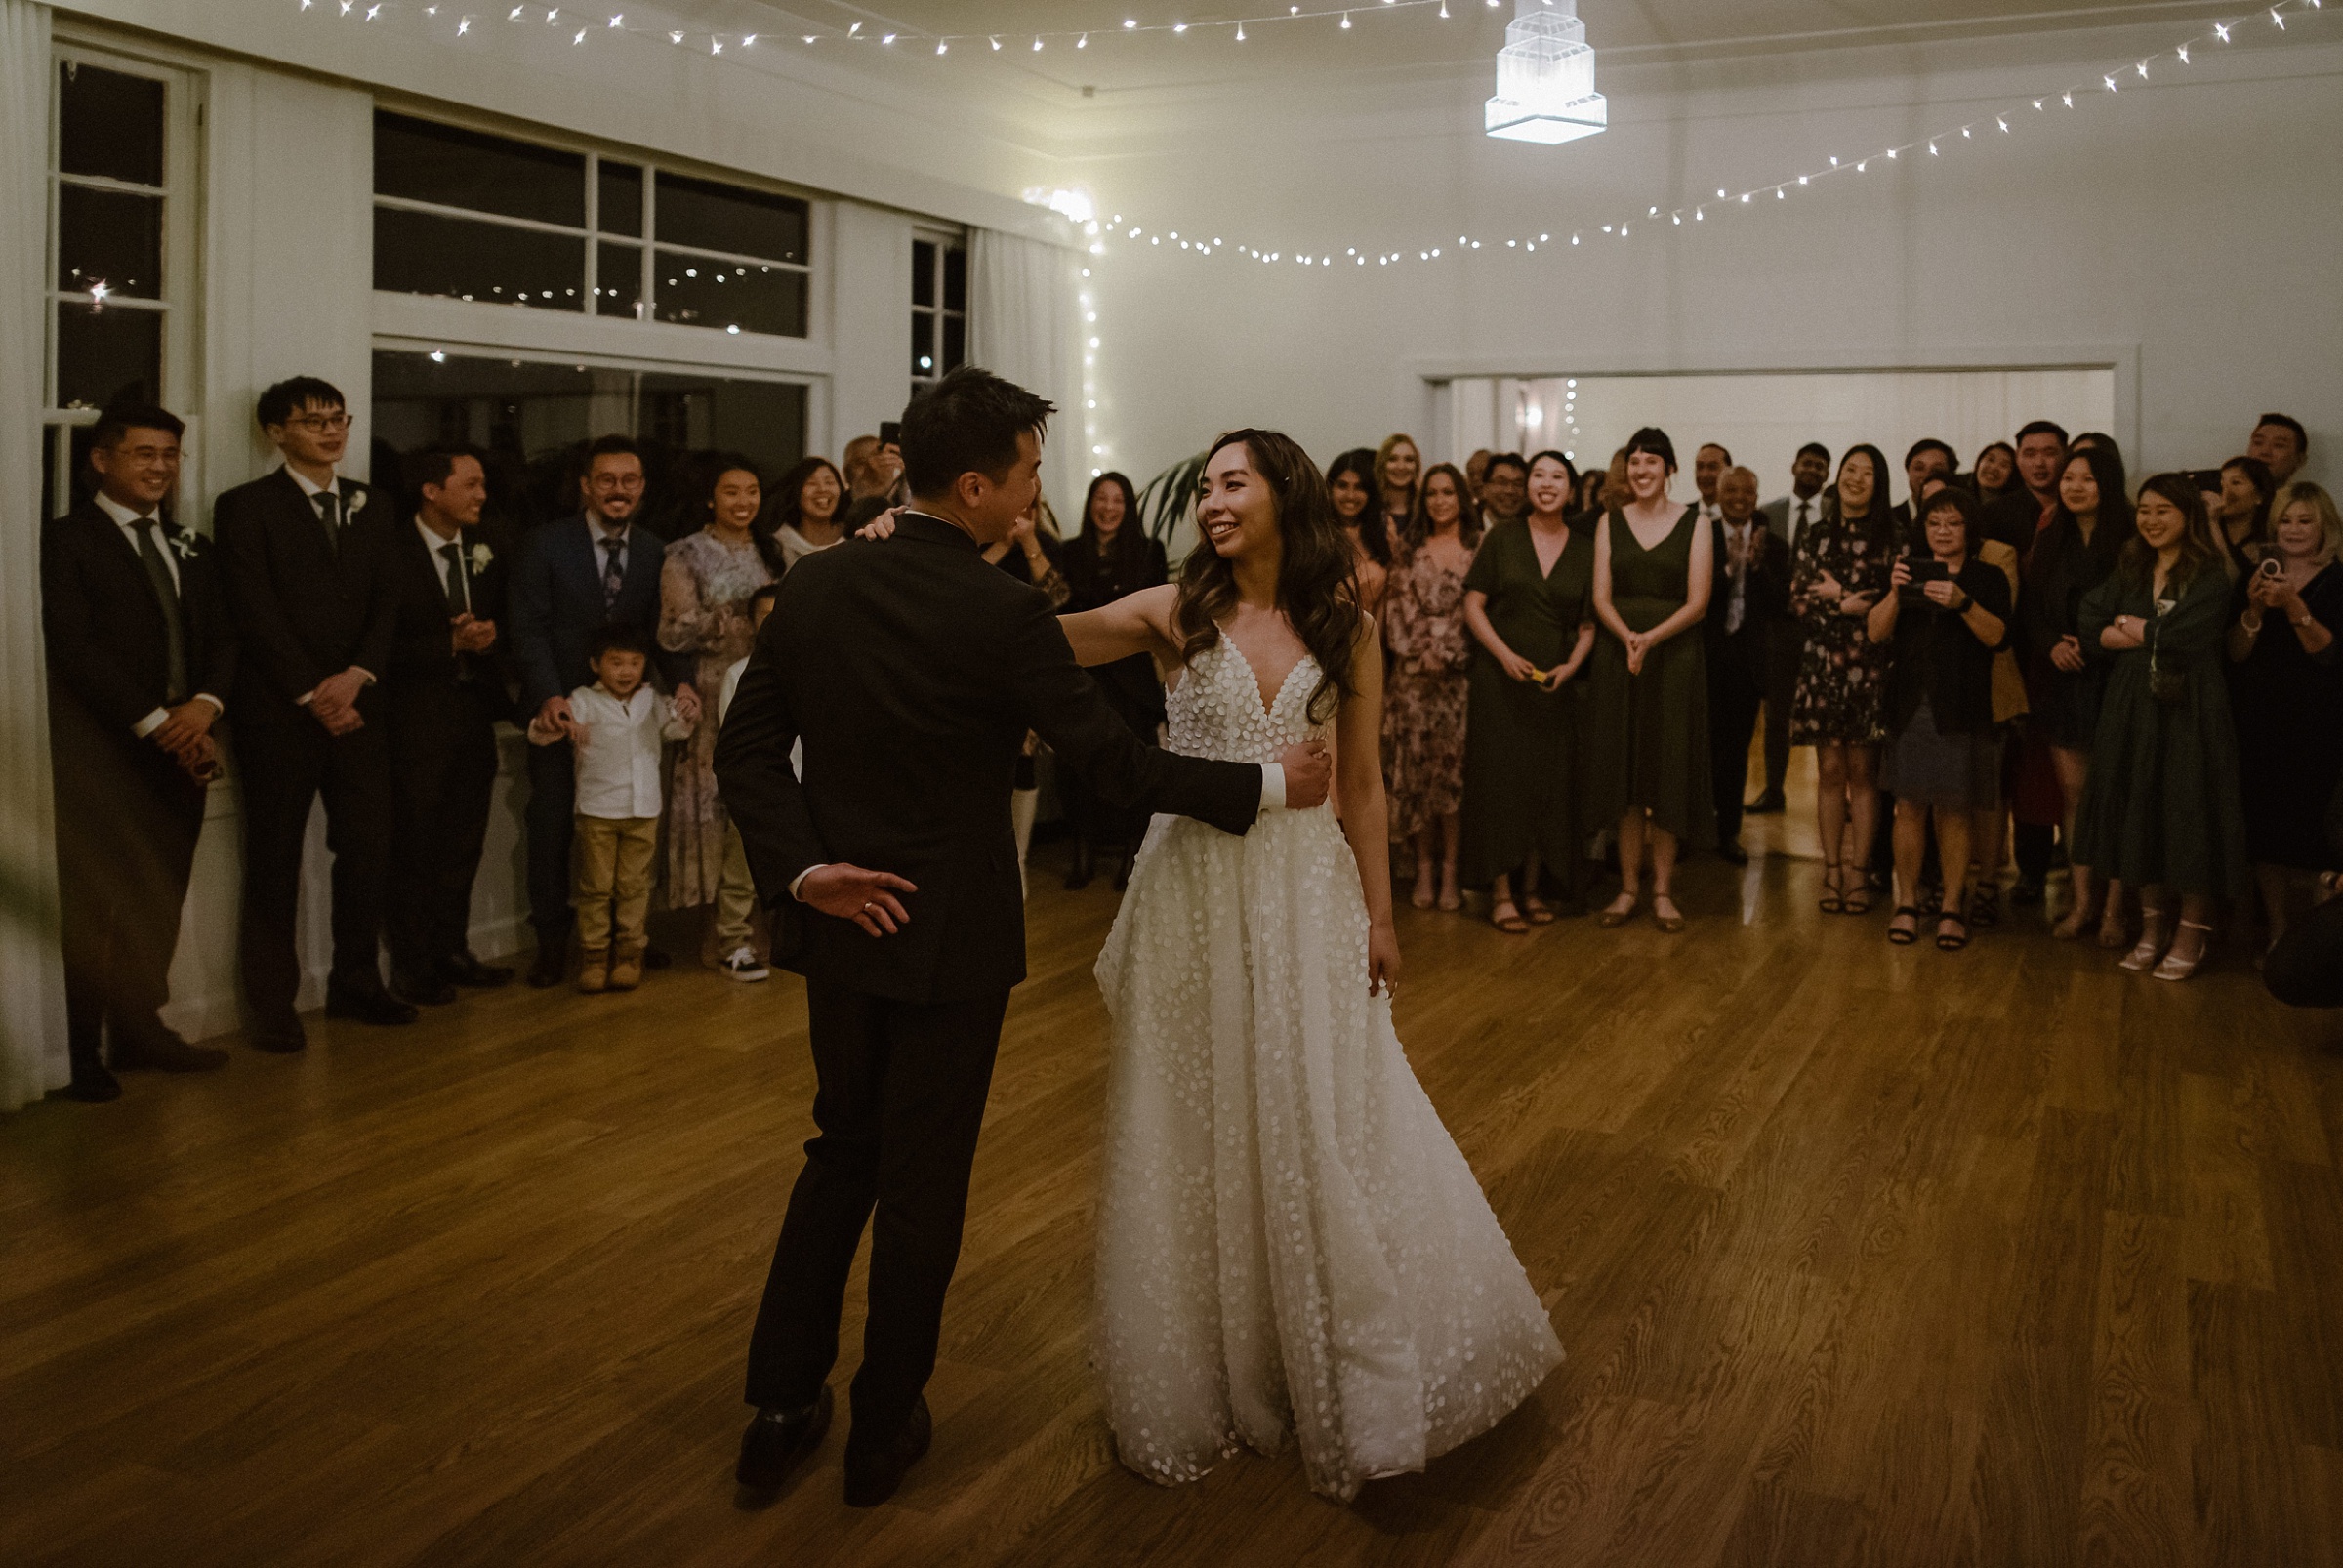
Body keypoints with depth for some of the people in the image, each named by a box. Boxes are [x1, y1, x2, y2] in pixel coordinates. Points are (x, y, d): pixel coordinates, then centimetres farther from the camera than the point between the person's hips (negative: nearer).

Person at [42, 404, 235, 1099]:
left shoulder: (191, 548, 18)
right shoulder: (64, 539, -3)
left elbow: (222, 638, 12)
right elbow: (75, 647, -11)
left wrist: (205, 705, -8)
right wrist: (155, 723, -14)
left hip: (180, 752, 6)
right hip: (101, 756, -6)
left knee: (160, 905, 10)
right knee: (94, 909, -2)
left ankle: (141, 1030, 22)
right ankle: (79, 1055, 6)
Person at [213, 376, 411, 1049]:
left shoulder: (370, 505, 13)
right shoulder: (245, 507, -1)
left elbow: (389, 599, 6)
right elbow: (255, 614, -8)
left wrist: (357, 675, -9)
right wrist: (312, 695, -12)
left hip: (356, 705, 4)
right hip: (279, 711, -4)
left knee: (368, 850, 5)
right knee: (275, 860, 3)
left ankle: (356, 984, 19)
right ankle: (272, 1005, 11)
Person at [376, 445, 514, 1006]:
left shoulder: (484, 551, 7)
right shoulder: (388, 550, -11)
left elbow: (501, 621, 14)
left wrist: (488, 638, -8)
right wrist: (450, 645, -20)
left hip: (474, 710, 6)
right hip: (416, 715, -6)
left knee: (464, 842, 13)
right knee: (415, 844, 1)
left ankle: (452, 951, 25)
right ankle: (412, 965, 12)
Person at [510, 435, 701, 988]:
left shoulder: (655, 553, 3)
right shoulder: (545, 546, -6)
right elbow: (530, 629, -10)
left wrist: (681, 681, -17)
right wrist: (550, 695, -24)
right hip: (561, 708, -3)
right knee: (552, 826, 4)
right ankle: (552, 941, 16)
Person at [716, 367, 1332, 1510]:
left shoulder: (812, 584, -1)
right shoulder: (1001, 612, -18)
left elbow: (747, 750, -2)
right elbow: (1117, 763, -17)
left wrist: (799, 868, -5)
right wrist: (1266, 784, -7)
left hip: (842, 918, 5)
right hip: (950, 934, -5)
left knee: (842, 1150, 21)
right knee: (923, 1179, 10)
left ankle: (781, 1407, 26)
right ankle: (883, 1430, 24)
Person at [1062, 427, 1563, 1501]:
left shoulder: (1344, 629, 2)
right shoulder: (1174, 615, -2)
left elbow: (1362, 784, 6)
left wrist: (1378, 915, 5)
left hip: (1307, 897, 1)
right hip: (1195, 895, -1)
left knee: (1320, 1132, 7)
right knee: (1197, 1137, 8)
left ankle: (1338, 1381, 27)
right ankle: (1207, 1375, 26)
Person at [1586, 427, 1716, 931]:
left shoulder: (1694, 524, 0)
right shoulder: (1610, 523, 7)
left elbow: (1697, 602, -6)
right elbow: (1601, 598, 0)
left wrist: (1652, 638, -21)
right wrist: (1628, 637, -18)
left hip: (1674, 657, -2)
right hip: (1616, 656, 2)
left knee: (1668, 772, 1)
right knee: (1622, 770, 3)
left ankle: (1662, 888, 9)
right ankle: (1629, 885, 12)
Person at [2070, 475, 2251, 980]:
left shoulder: (2209, 578, -4)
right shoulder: (2128, 573, 11)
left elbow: (2184, 635, -18)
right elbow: (2094, 635, 1)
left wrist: (2132, 627, -3)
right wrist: (2156, 634, -11)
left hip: (2188, 711, -5)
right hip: (2132, 709, 5)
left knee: (2187, 816, -2)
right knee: (2138, 813, 7)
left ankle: (2191, 935, 9)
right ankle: (2152, 925, 20)